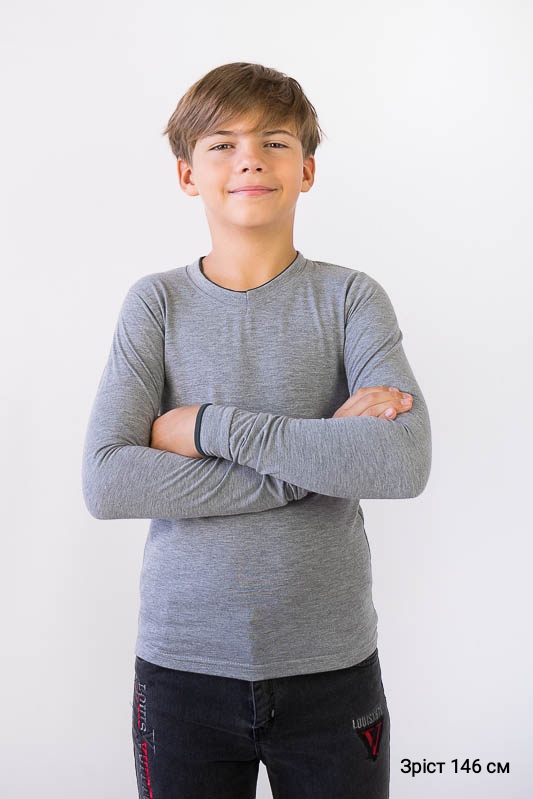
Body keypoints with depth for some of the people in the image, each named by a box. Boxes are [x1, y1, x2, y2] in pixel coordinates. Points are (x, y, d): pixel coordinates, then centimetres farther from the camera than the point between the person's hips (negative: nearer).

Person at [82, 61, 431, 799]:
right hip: (182, 665, 1)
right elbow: (106, 483, -15)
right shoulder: (157, 303, -3)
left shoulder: (349, 298, -4)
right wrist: (321, 453, -17)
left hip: (332, 665, 0)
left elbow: (405, 462, -19)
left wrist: (206, 426, -18)